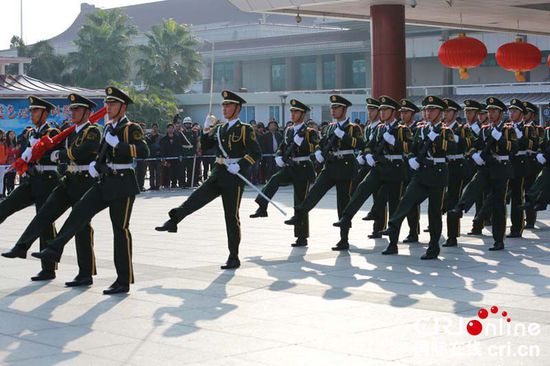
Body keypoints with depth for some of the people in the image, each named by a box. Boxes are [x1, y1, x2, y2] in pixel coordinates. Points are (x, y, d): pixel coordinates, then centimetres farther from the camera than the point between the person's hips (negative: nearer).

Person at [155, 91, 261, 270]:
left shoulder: (245, 129, -5)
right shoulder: (219, 128, 14)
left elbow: (256, 153, -12)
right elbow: (204, 147, 16)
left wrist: (239, 166, -24)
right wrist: (206, 130, 0)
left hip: (234, 177, -6)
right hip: (217, 175, 6)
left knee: (232, 217, -1)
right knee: (195, 199, -11)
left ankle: (234, 258, 6)